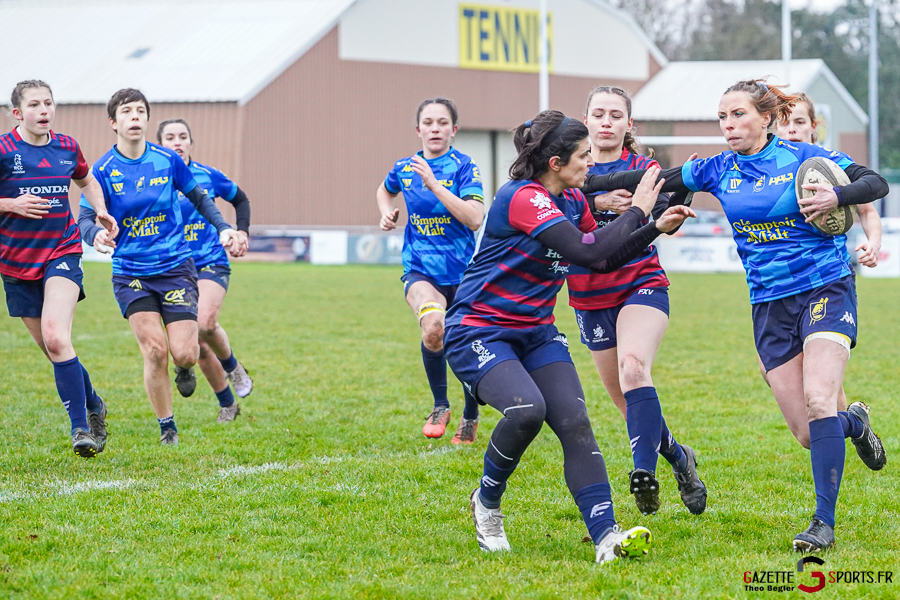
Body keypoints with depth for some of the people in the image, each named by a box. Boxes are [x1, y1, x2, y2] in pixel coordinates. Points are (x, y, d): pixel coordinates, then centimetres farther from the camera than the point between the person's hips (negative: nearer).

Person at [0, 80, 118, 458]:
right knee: (51, 349, 7)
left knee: (55, 336, -22)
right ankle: (93, 405, 32)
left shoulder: (66, 147, 5)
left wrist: (101, 212, 10)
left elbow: (86, 179, 26)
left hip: (62, 254, 0)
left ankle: (81, 427, -21)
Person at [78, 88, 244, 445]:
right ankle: (166, 426, 4)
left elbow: (199, 199, 14)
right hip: (130, 273, -1)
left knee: (184, 355, -9)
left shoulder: (168, 160, -1)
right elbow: (85, 218, -6)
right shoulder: (103, 170, -5)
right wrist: (95, 234, -28)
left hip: (175, 267, 1)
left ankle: (186, 370, 31)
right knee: (155, 351, -15)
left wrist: (223, 229, 2)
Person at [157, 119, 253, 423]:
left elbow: (240, 199, 18)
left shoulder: (208, 175, 1)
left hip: (212, 263, -1)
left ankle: (233, 367, 3)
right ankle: (227, 405, 18)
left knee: (205, 322, -27)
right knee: (198, 344, 0)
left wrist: (242, 231, 5)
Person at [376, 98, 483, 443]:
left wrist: (433, 184, -25)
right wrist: (386, 212, 8)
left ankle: (470, 417, 37)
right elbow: (385, 191, 29)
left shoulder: (463, 167, -8)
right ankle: (440, 406, -10)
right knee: (434, 326, -30)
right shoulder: (404, 168, 4)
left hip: (462, 272, -1)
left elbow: (474, 219, -23)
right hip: (420, 271, 1)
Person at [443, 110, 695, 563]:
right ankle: (486, 502, -3)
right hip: (478, 332, -8)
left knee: (574, 422, -12)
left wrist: (656, 228, 8)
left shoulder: (572, 201, 6)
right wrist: (636, 211, -17)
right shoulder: (522, 198, -22)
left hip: (536, 332, 8)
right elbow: (588, 252, -29)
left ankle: (606, 538, -19)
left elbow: (605, 260, 19)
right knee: (527, 409, -30)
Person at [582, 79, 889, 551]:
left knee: (818, 401, -23)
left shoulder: (804, 157, -4)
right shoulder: (719, 171, 6)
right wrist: (580, 184, 6)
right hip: (769, 306, 4)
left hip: (826, 289, -4)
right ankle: (854, 423, 33)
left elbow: (875, 183, -4)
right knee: (807, 434, -3)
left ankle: (824, 522, -17)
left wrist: (836, 197, -22)